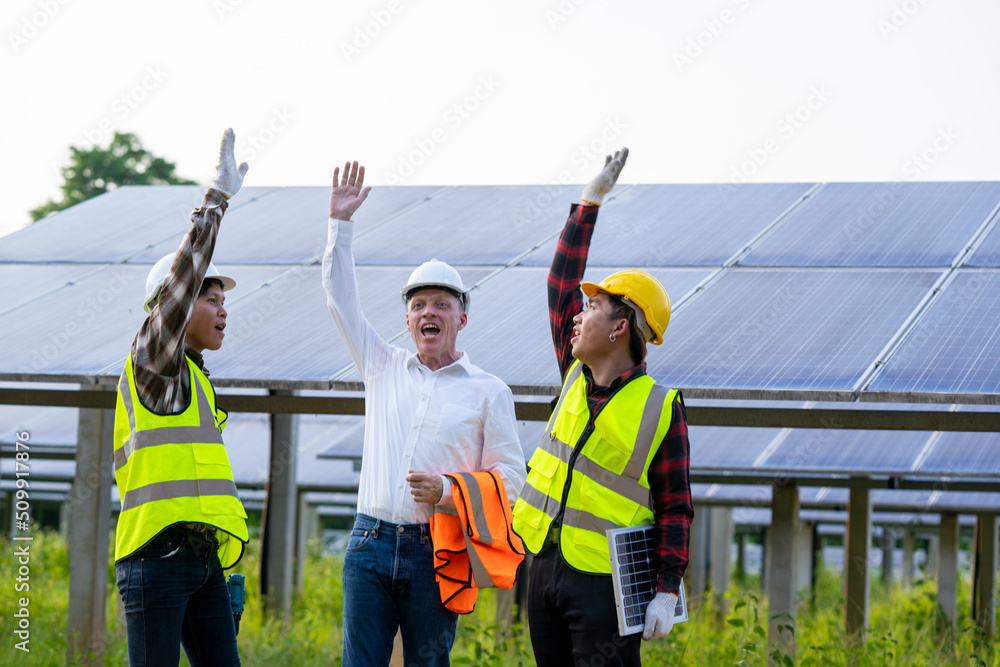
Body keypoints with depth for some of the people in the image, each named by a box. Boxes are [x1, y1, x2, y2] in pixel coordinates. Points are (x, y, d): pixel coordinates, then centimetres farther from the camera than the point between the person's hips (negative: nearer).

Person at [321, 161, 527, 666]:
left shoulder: (488, 391, 5)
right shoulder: (384, 368, 14)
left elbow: (509, 480, 3)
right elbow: (341, 301, 14)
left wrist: (447, 491, -12)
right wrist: (341, 223, 9)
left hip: (436, 553, -2)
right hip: (371, 545, 2)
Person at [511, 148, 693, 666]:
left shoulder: (661, 409, -8)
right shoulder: (576, 374, 9)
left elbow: (675, 508, -7)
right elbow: (562, 280, 15)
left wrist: (667, 590, -14)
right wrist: (590, 203, 14)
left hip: (603, 582, -7)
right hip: (545, 565, 7)